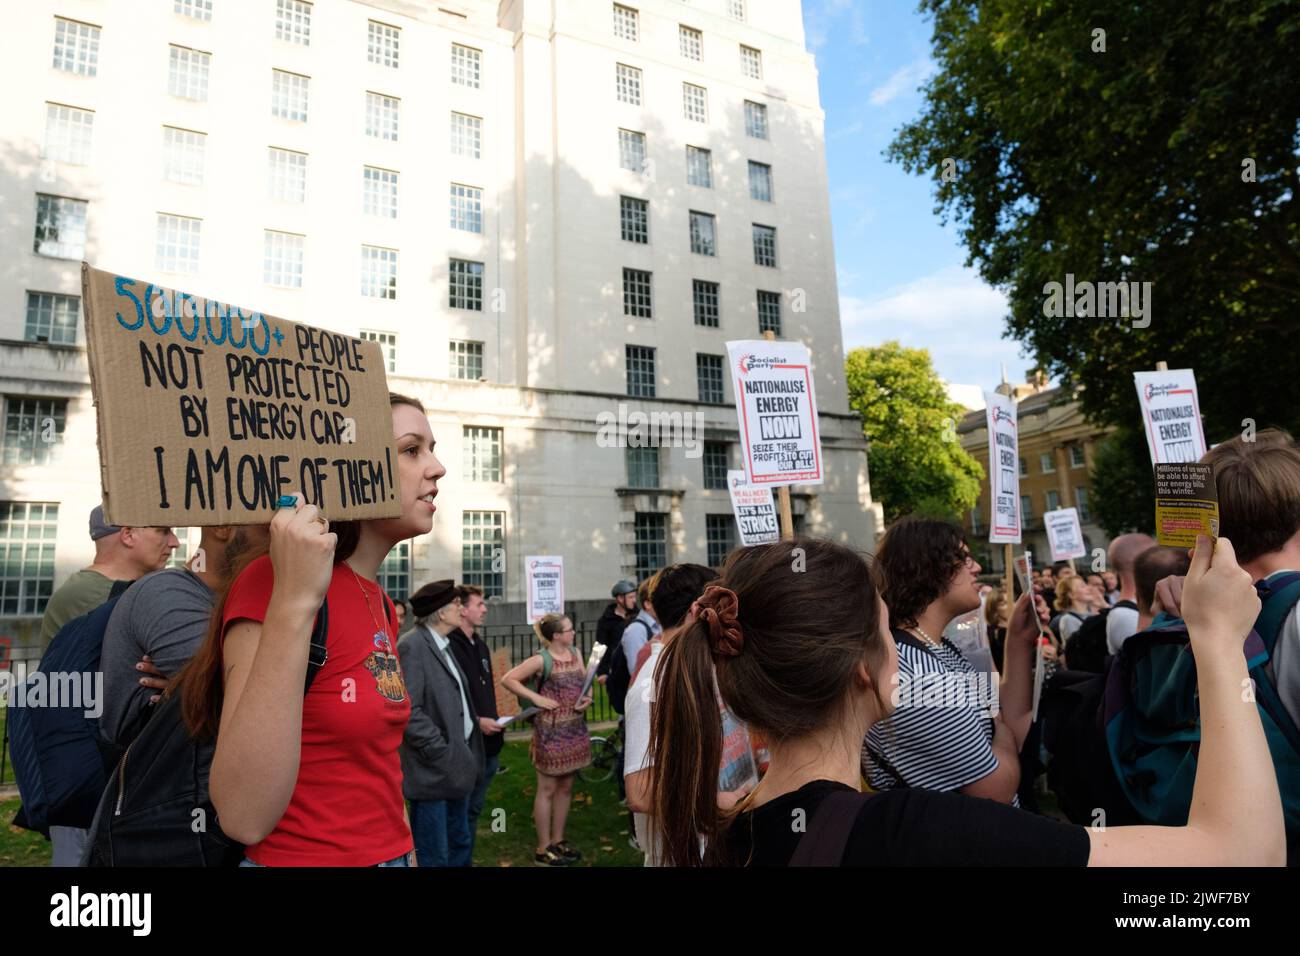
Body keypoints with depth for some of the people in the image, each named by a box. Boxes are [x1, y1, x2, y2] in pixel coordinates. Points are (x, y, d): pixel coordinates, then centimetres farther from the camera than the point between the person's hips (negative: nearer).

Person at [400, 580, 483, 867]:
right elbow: (408, 711, -23)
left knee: (461, 845, 20)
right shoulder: (412, 646, -17)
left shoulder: (444, 644, 12)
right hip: (434, 769, -9)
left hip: (457, 764, 9)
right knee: (433, 856, 4)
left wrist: (465, 753, 12)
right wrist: (442, 754, -20)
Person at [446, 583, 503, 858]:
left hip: (489, 743, 9)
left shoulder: (481, 645, 15)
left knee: (474, 809, 17)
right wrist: (476, 721, -20)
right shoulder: (449, 645, -16)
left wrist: (493, 721, 13)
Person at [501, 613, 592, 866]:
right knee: (548, 789, 4)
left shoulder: (576, 653, 5)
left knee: (566, 787, 15)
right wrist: (535, 697, -17)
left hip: (575, 728, 6)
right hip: (551, 731, -6)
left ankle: (558, 840, 29)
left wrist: (587, 699, -8)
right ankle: (543, 849, 16)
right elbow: (507, 679, -12)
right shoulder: (541, 660, -14)